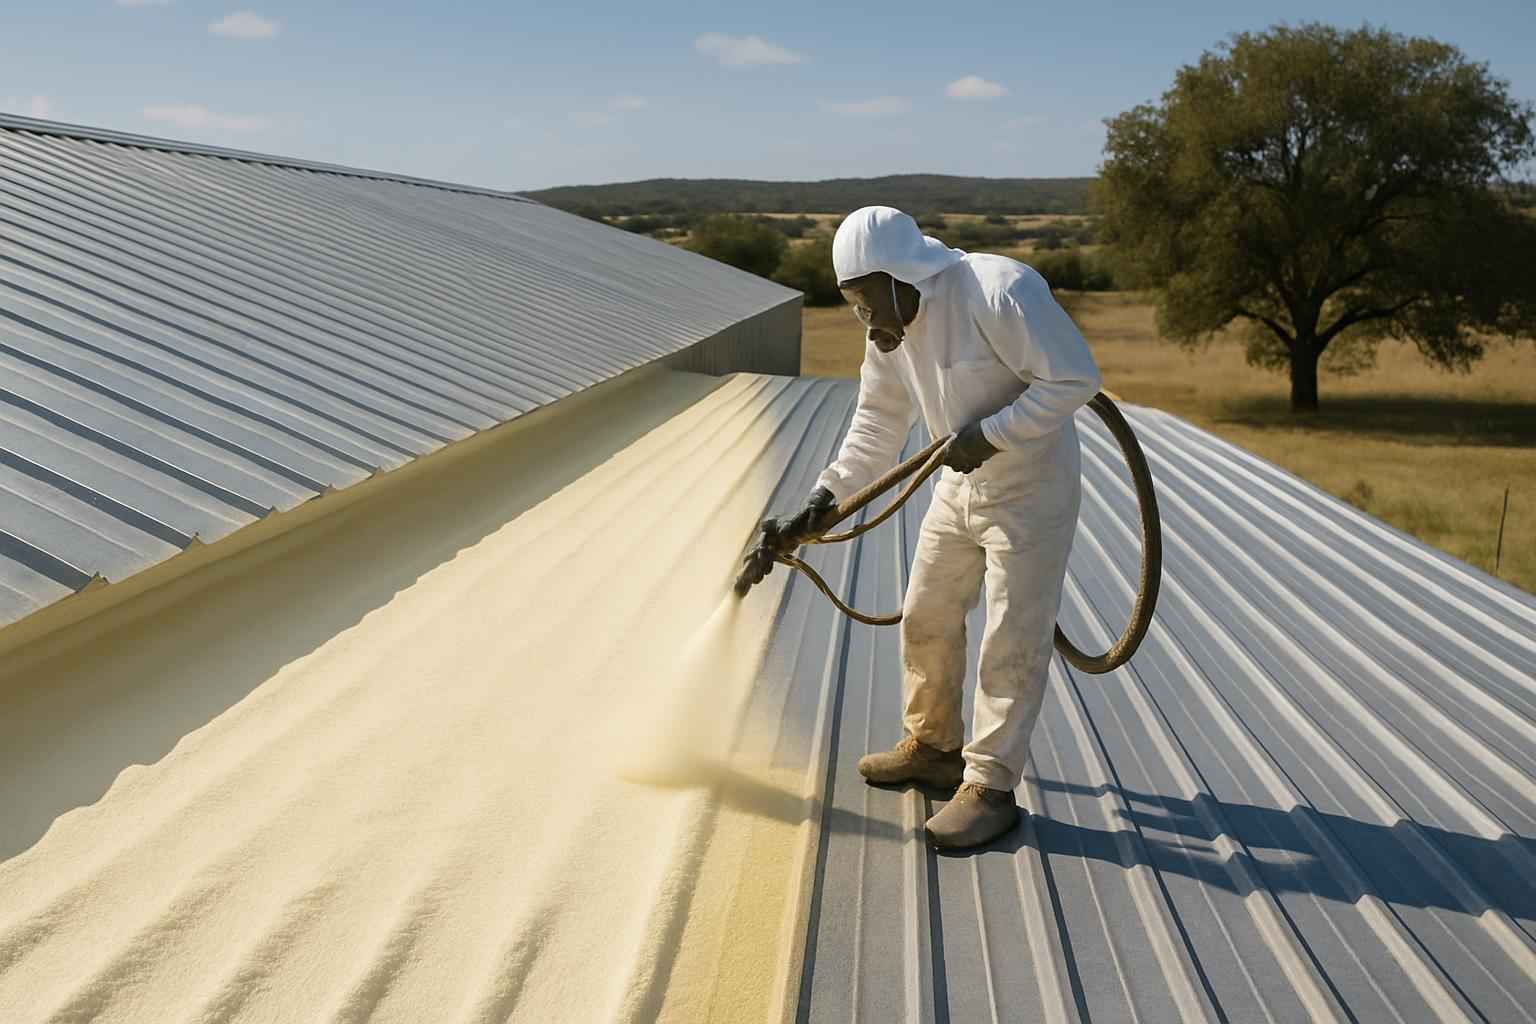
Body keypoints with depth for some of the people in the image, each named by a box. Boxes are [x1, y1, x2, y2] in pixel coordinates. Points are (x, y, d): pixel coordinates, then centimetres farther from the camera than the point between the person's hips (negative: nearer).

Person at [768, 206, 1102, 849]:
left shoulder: (998, 293, -27)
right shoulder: (889, 325, -1)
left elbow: (1074, 379, -25)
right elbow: (877, 425, 7)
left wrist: (990, 434, -27)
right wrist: (827, 497, -3)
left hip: (1032, 488, -8)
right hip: (961, 485, 8)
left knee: (1012, 642, -4)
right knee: (927, 619, 16)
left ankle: (990, 788, 5)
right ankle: (932, 747, 34)